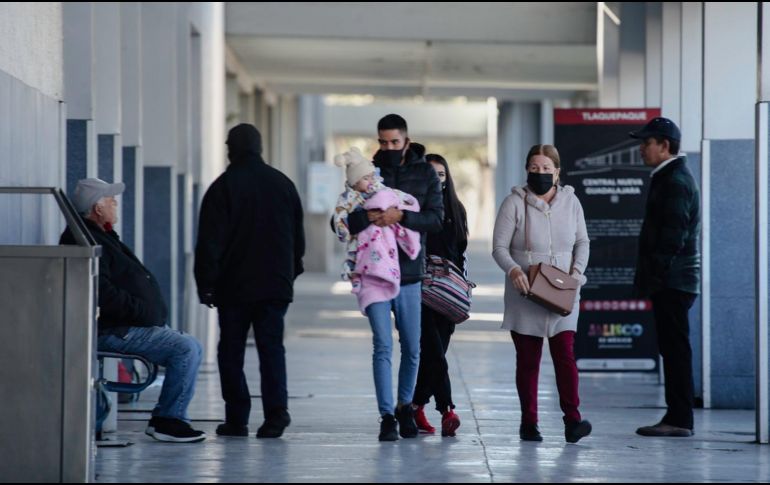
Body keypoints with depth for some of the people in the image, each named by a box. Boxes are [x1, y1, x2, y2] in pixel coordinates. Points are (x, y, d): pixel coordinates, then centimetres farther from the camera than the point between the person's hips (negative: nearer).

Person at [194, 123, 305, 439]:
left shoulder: (223, 187, -7)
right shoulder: (283, 184, 8)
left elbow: (209, 243, -8)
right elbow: (298, 237, 15)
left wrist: (206, 285, -4)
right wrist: (291, 273, 23)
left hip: (234, 285, -3)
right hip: (276, 283, 3)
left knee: (231, 350, 6)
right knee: (272, 346, 4)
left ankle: (236, 419, 5)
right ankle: (276, 408, -13)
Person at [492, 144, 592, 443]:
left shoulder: (570, 202, 6)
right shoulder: (515, 203, -3)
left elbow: (582, 242, 12)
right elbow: (499, 246, -5)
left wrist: (577, 270, -5)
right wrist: (513, 269, -24)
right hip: (526, 296, -1)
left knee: (565, 354, -9)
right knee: (528, 360, 4)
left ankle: (572, 419, -13)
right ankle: (529, 423, 9)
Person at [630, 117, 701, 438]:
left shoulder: (675, 182, -13)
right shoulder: (670, 178, 19)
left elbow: (673, 236, -20)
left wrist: (656, 276, -21)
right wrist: (649, 277, 21)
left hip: (673, 280, -10)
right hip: (672, 281, 10)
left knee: (675, 348, -8)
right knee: (673, 348, 11)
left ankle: (679, 420, -7)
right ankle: (677, 417, 14)